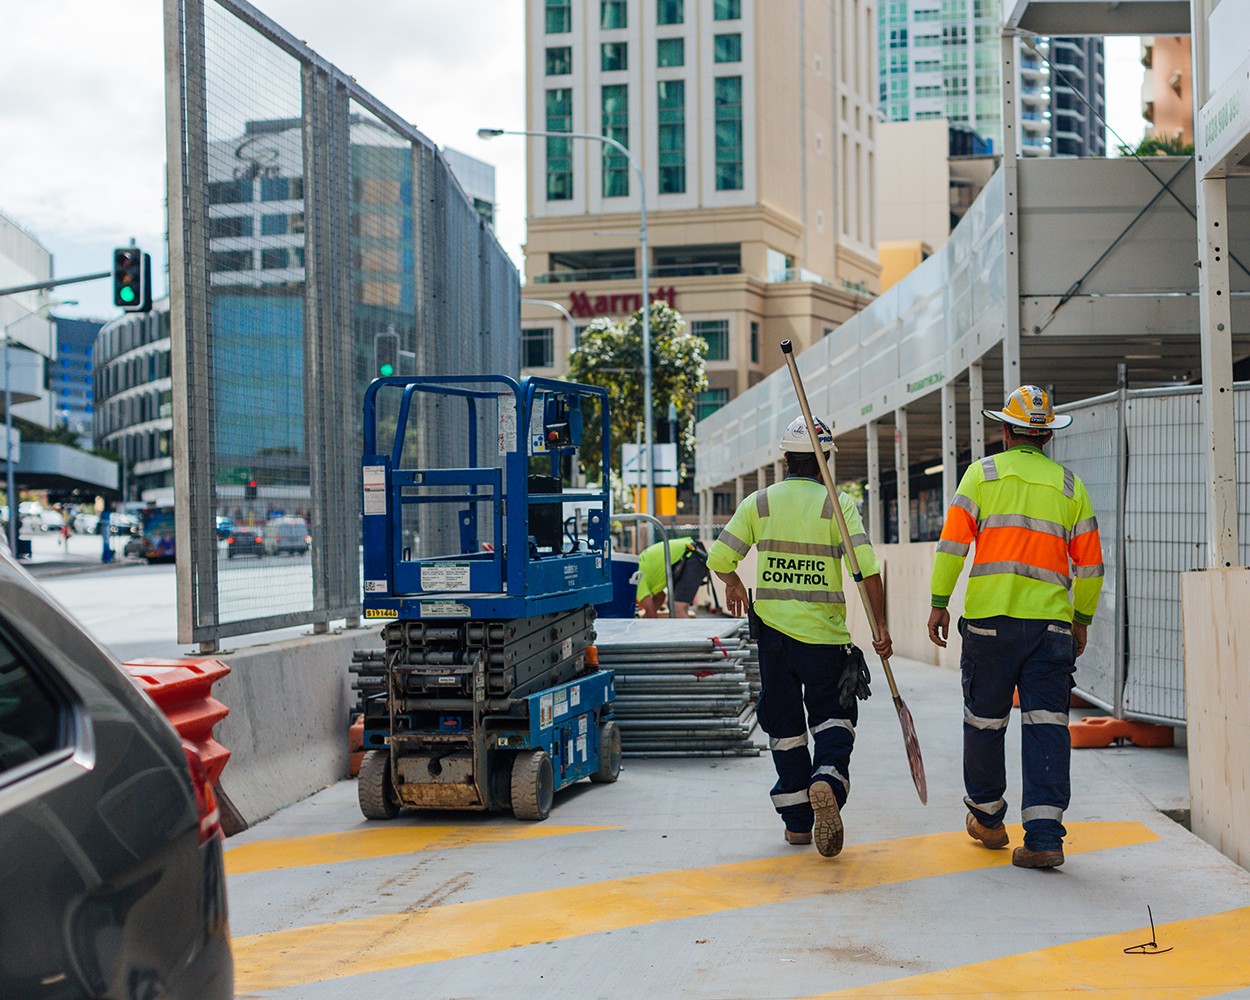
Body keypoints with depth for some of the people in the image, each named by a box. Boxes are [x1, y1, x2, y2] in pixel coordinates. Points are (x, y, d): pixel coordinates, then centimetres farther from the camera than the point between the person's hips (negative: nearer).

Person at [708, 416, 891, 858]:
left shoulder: (760, 502, 1)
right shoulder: (837, 503, -5)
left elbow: (720, 558, 0)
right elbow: (867, 567, -14)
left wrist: (733, 583, 22)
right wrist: (880, 625, -6)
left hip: (772, 628, 2)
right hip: (826, 633, -2)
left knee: (784, 723, 13)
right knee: (833, 717, 11)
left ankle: (797, 822, 17)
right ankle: (827, 780, -18)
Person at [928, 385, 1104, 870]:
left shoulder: (982, 473, 4)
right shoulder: (1069, 485, 11)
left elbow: (953, 542, -4)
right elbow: (1090, 565, 12)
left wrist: (939, 603, 1)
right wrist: (1083, 619, 22)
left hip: (988, 616, -1)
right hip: (1051, 621, 1)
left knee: (984, 720, 12)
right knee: (1046, 724, -1)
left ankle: (987, 816, 27)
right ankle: (1044, 835, -8)